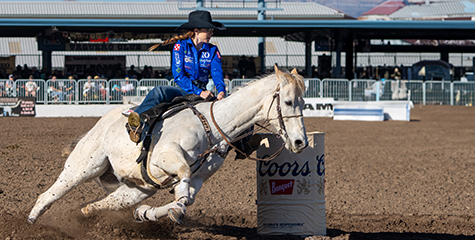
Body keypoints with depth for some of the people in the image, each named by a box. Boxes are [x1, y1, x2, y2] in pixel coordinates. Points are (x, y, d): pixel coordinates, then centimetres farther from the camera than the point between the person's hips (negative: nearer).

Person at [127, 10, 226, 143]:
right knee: (160, 91, -35)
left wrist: (221, 91, -25)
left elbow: (217, 74, -2)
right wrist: (198, 92, -20)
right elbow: (178, 76, -9)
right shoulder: (180, 46, 1)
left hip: (202, 92, 4)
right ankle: (139, 122, -55)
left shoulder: (213, 51, 11)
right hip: (182, 90, -4)